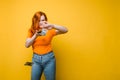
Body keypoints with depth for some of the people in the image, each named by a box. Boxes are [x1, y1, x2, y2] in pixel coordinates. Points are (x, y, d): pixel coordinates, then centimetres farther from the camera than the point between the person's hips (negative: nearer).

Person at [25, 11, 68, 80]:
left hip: (49, 58, -2)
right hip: (36, 59, 2)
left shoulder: (49, 30, -4)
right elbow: (27, 45, -4)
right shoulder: (31, 31, 4)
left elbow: (65, 30, -15)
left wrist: (52, 26, -29)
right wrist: (35, 36, -18)